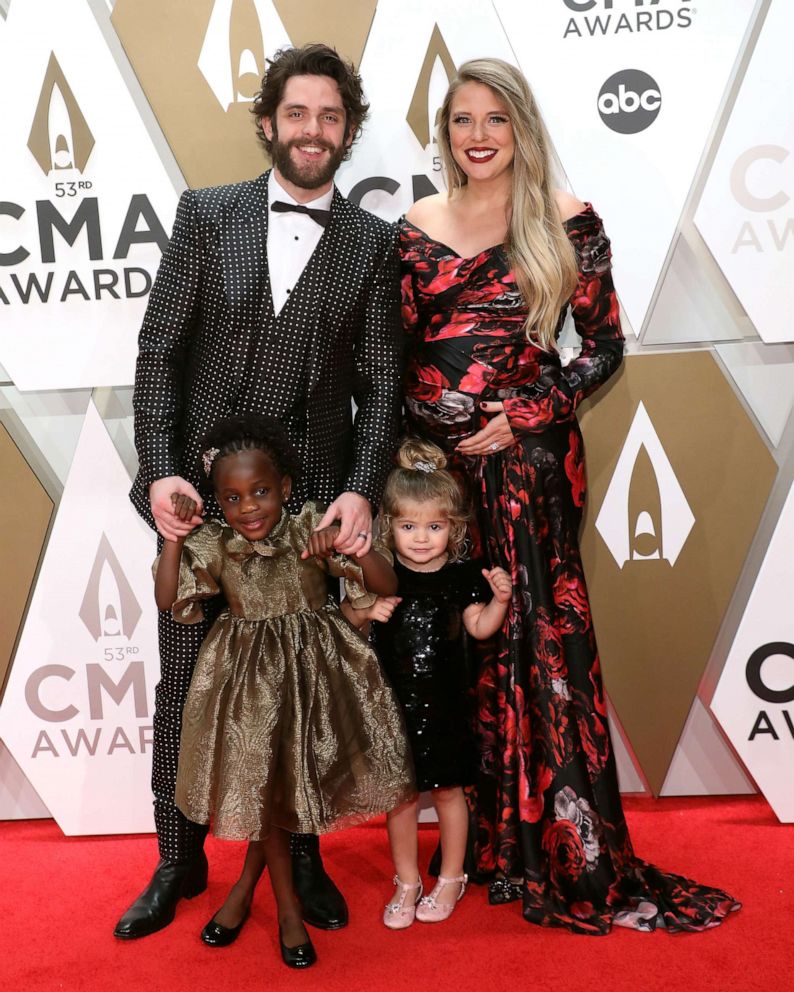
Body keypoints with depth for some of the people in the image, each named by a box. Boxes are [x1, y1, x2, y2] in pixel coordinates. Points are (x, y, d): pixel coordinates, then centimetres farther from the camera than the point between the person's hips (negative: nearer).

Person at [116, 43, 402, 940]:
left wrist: (362, 490, -11)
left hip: (313, 498, 0)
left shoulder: (373, 242, 5)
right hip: (200, 491, 1)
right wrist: (160, 470, -9)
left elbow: (380, 381, 2)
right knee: (186, 681, 9)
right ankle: (179, 862, 28)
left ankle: (302, 857, 28)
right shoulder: (205, 214, 5)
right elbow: (159, 349, 1)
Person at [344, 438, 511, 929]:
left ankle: (451, 879, 31)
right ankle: (406, 882, 28)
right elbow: (346, 616, 2)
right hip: (393, 701, 1)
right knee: (400, 794, 11)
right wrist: (367, 611, -18)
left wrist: (499, 599, -15)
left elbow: (480, 627, 1)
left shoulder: (462, 576, -5)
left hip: (443, 703, -1)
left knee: (447, 790, 12)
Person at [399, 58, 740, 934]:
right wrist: (401, 442, -5)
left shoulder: (568, 224, 2)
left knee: (539, 640, -1)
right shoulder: (416, 230, 9)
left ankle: (567, 857, 13)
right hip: (433, 458, 2)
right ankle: (476, 837, 22)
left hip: (529, 459, -2)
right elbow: (393, 355, 8)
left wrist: (526, 414, -9)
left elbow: (604, 347, 2)